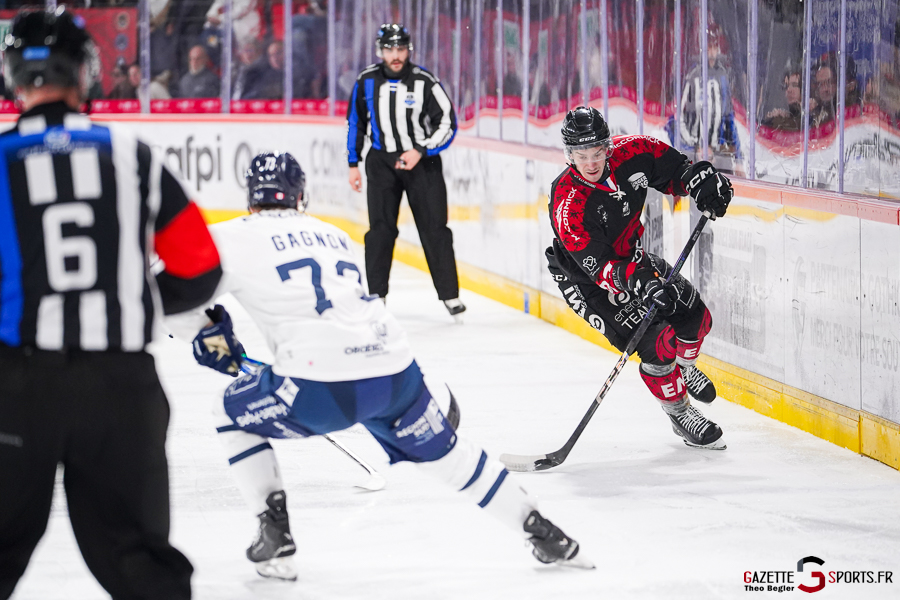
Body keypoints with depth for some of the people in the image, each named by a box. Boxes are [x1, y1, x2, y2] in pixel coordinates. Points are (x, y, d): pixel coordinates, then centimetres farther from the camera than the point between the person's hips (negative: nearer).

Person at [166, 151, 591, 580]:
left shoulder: (234, 238, 8)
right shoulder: (334, 236, 26)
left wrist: (206, 334, 20)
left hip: (321, 389, -5)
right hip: (394, 370, 5)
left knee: (233, 415, 21)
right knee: (441, 451, 27)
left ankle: (274, 531, 12)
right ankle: (542, 533, 28)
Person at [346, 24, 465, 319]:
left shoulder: (425, 82, -10)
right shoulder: (366, 82, -1)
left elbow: (448, 123, -6)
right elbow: (355, 123, 12)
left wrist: (420, 152, -16)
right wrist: (353, 164, 10)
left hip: (422, 161, -2)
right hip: (382, 161, 2)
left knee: (434, 228, -2)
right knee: (380, 228, -5)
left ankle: (449, 294, 5)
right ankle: (377, 294, 3)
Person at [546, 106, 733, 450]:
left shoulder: (629, 153, -20)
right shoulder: (567, 204, -35)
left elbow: (673, 168, -1)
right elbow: (599, 266, -38)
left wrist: (699, 180, -21)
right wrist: (638, 282, -52)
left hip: (631, 259, 6)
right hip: (587, 280, -6)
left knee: (695, 317, 9)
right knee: (657, 343, -17)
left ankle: (683, 367, 43)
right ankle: (680, 414, 7)